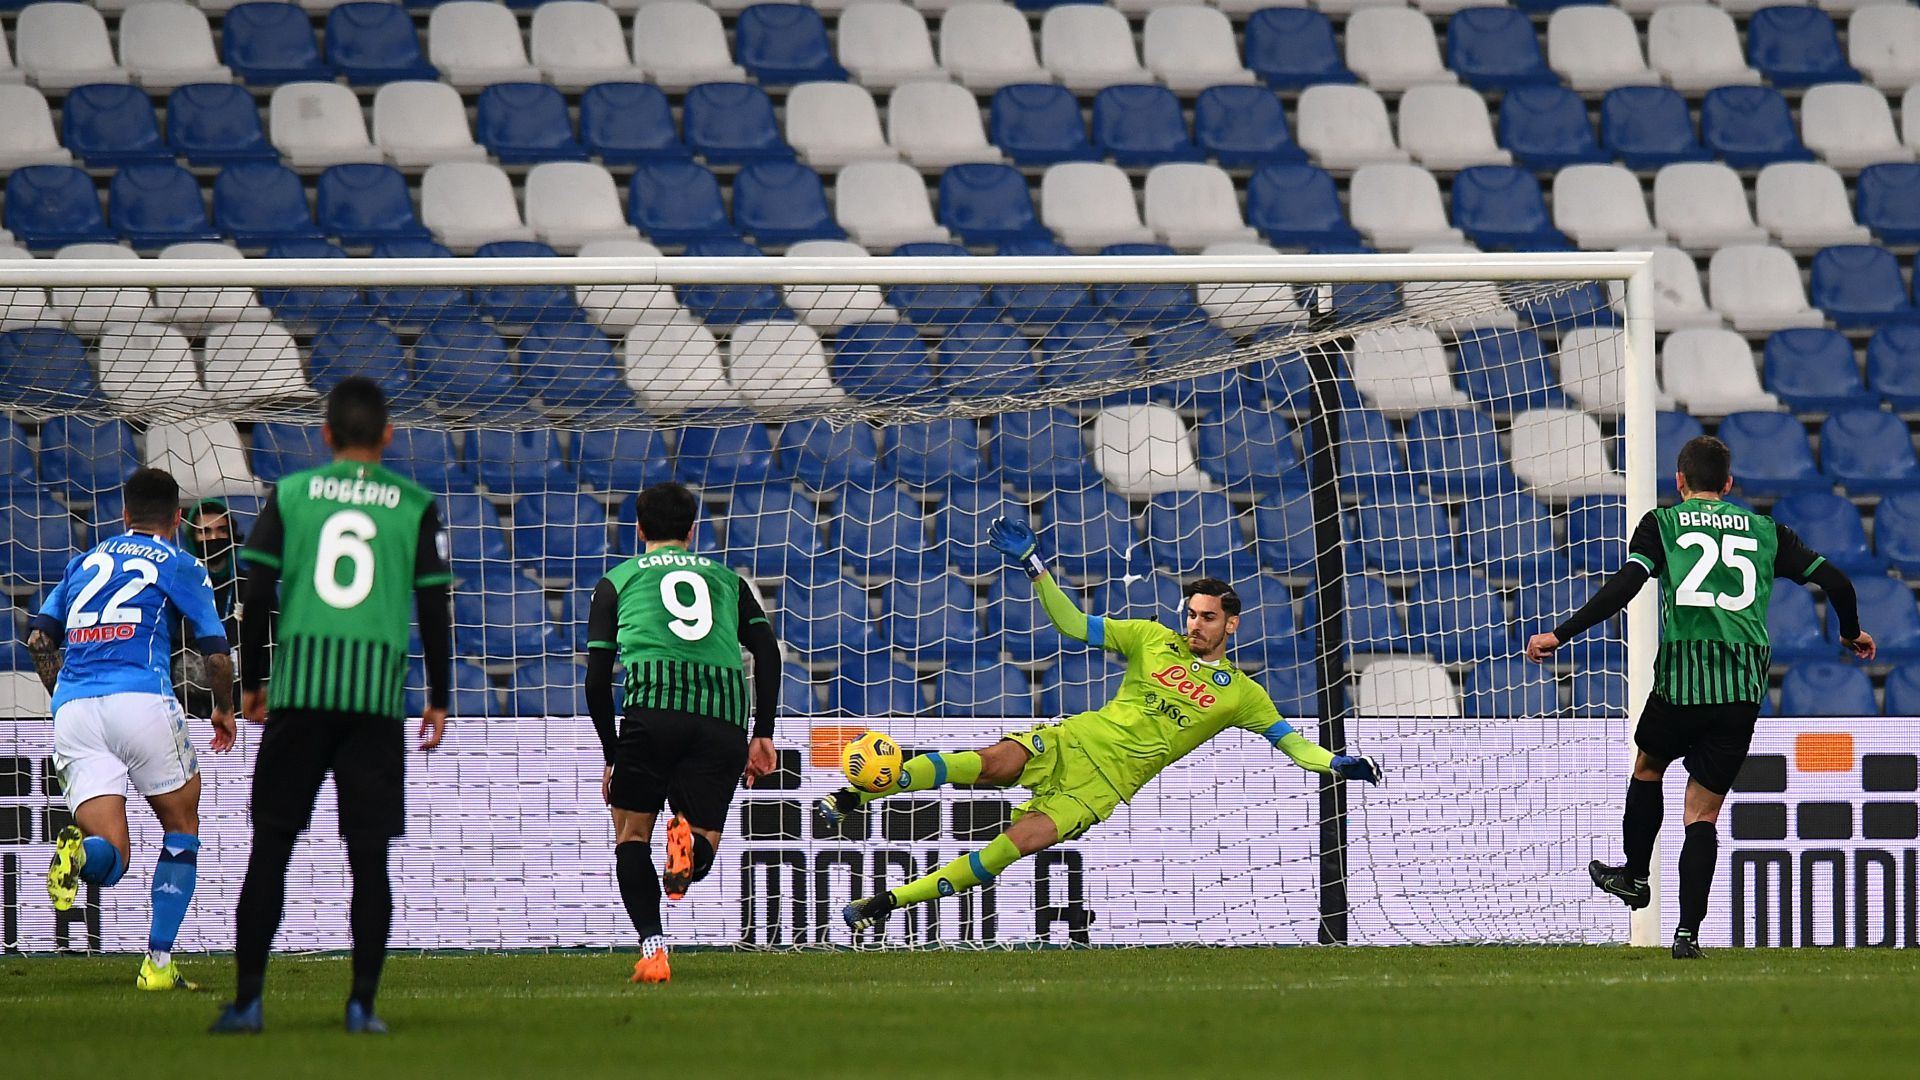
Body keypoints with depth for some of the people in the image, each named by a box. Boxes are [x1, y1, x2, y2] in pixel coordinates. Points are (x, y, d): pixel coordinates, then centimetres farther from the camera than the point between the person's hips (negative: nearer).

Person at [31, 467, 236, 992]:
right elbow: (216, 654, 6)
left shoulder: (86, 562, 23)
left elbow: (39, 638, 18)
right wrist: (224, 710, 24)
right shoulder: (180, 567, 10)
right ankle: (158, 963, 9)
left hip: (73, 711, 3)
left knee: (110, 862, 2)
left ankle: (79, 849, -35)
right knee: (182, 827, 18)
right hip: (140, 701, -3)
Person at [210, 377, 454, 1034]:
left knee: (271, 845, 6)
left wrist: (251, 682, 14)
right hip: (378, 693, 0)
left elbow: (257, 596, 3)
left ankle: (248, 999, 4)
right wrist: (439, 700, 13)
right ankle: (362, 1003, -1)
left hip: (298, 686, 1)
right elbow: (434, 609, 5)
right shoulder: (414, 506, 6)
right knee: (368, 856, 3)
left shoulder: (289, 495, 7)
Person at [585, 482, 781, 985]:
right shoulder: (726, 578, 27)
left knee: (632, 835, 15)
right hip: (725, 717, 2)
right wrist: (763, 734, 12)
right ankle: (692, 841, -26)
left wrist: (611, 755, 21)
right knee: (699, 857, 13)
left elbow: (597, 679, 14)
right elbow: (767, 651, 13)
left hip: (653, 707, -2)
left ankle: (652, 947, -7)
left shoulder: (617, 581, 21)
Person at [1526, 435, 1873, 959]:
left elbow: (1624, 586, -8)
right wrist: (1852, 633, 33)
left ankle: (1635, 876, 40)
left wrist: (1560, 635, -6)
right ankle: (1688, 932, -3)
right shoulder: (1765, 531, 15)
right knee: (1703, 813, 7)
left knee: (1648, 765, 29)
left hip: (1682, 677, -2)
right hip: (1745, 688, 2)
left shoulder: (1662, 524, 6)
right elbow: (1833, 579, 14)